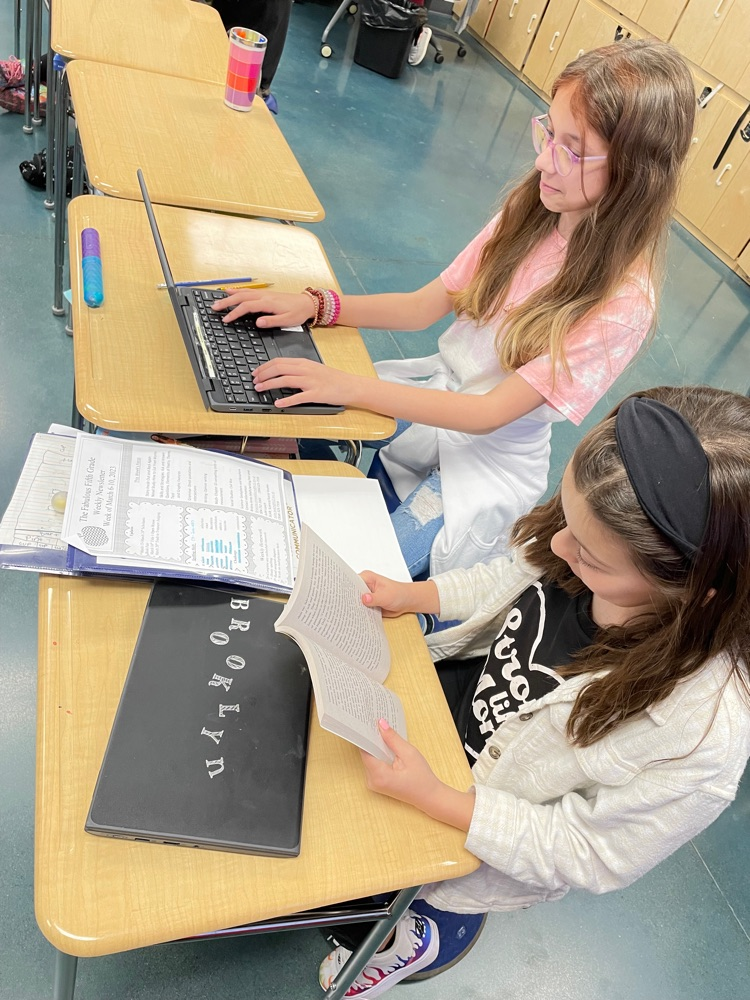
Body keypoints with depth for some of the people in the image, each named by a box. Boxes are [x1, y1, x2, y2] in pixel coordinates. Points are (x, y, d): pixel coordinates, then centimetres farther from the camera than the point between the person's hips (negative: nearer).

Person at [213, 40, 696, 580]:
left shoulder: (621, 304, -23)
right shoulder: (530, 213, -5)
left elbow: (489, 414, -25)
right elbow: (426, 306, -1)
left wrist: (349, 387, -31)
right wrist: (316, 305, -15)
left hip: (492, 459, -5)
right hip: (438, 389, 6)